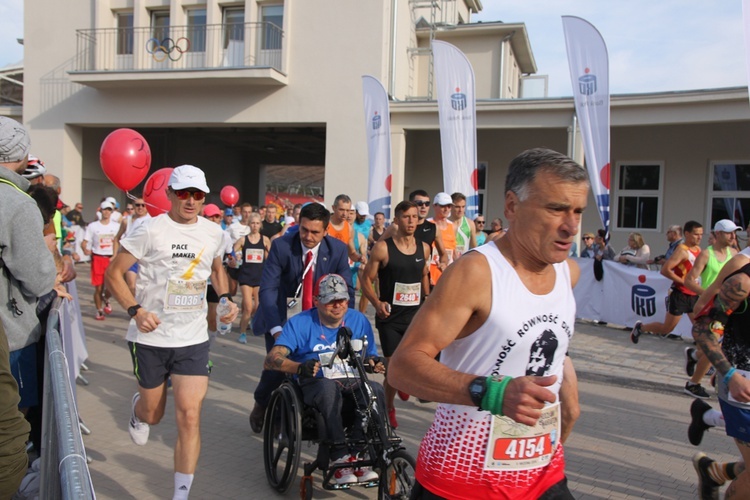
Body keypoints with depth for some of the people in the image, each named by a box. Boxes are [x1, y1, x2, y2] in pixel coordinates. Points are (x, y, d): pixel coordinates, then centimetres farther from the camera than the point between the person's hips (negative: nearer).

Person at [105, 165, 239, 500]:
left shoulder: (213, 232, 3)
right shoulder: (151, 231, -10)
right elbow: (113, 273, -6)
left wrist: (226, 298, 4)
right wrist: (135, 310, -20)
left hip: (193, 339, 2)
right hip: (150, 337, -2)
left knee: (189, 416, -7)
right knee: (153, 414, 15)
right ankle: (138, 407, 54)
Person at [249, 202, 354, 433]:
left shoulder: (337, 249, -12)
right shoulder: (281, 246, -19)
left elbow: (347, 290, -7)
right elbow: (267, 289, -23)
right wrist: (276, 329, -34)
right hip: (281, 314, -2)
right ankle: (261, 404, 21)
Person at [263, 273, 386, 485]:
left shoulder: (359, 320, 5)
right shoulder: (300, 323, -5)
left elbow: (370, 358, 14)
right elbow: (271, 359, -15)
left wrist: (375, 363, -13)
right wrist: (299, 367, -36)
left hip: (352, 383, 3)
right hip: (315, 384, -3)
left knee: (375, 389, -30)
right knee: (328, 386, -38)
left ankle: (357, 455, -21)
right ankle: (339, 457, -30)